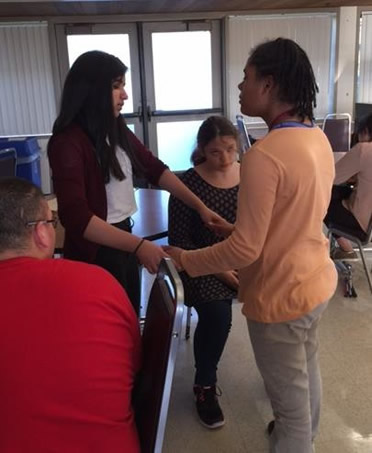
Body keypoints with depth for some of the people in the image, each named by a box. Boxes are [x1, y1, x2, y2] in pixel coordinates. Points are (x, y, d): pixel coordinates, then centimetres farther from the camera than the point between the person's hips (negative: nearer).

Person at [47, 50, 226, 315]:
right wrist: (138, 245, -32)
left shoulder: (118, 131, 3)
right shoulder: (68, 142, -20)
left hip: (123, 241, 7)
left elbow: (155, 169, 9)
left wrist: (199, 205, 1)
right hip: (94, 252, -7)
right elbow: (76, 217, -27)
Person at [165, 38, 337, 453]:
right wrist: (238, 226, 17)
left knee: (289, 397, 13)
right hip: (316, 279, 10)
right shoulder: (318, 138, 0)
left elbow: (245, 249, -26)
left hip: (281, 294, -9)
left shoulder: (264, 154, -28)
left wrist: (185, 260, -12)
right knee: (306, 373, 30)